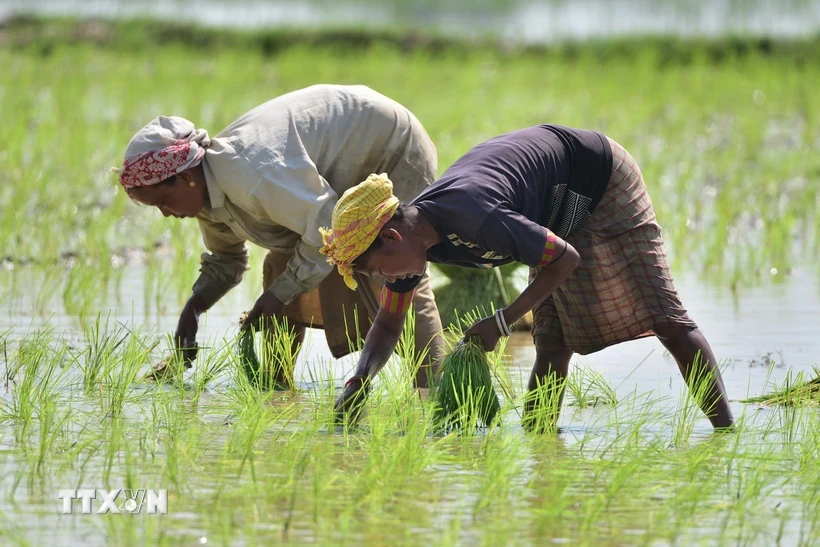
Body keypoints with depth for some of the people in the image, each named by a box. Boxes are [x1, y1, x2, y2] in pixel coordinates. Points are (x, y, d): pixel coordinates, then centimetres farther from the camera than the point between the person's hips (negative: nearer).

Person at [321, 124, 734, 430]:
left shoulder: (470, 216, -40)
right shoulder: (412, 233, -13)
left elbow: (566, 260, -29)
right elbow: (388, 325, 0)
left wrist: (503, 321, -26)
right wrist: (359, 381, -17)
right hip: (559, 210, 8)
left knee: (664, 318, -7)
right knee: (553, 341, 2)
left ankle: (725, 431, -6)